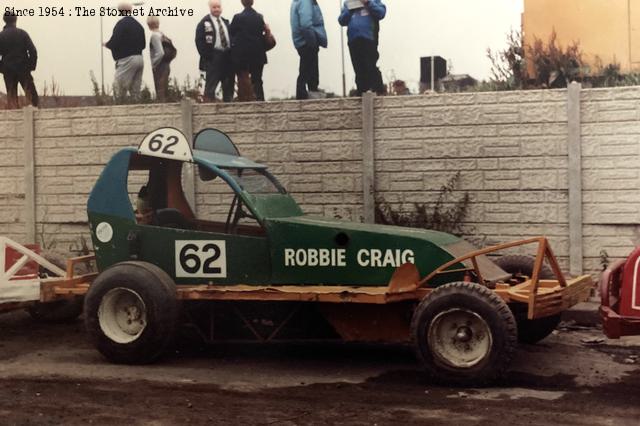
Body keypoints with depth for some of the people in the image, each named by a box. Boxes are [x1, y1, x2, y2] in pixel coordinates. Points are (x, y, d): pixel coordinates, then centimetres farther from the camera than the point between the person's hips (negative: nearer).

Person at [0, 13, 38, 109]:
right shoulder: (22, 33, -4)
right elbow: (33, 51, -10)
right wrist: (32, 66, -1)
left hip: (8, 72, 2)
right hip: (23, 69, -2)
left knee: (11, 96, 7)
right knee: (31, 94, 4)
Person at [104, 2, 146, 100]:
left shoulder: (121, 23, -9)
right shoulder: (138, 25, 13)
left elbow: (114, 43, -14)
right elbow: (143, 45, 15)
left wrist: (106, 44, 6)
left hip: (127, 59, -7)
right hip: (139, 59, 7)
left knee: (119, 88, -5)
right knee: (135, 91, 7)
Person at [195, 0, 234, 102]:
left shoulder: (226, 22, 19)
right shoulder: (204, 22, -1)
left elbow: (231, 38, 20)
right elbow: (199, 41, -8)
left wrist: (232, 53, 6)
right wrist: (207, 56, -14)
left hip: (228, 57, 6)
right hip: (213, 58, -6)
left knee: (228, 86, 8)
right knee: (210, 86, -6)